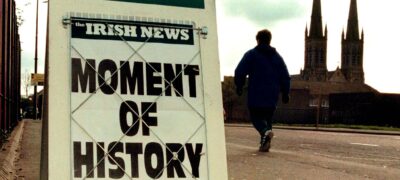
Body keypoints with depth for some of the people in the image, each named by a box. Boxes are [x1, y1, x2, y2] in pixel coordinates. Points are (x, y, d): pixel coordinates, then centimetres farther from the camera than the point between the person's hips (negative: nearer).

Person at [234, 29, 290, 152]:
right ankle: (264, 144, 5)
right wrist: (285, 93, 19)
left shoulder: (251, 54, 0)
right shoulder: (277, 56, 14)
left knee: (256, 116, 2)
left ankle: (266, 131, -29)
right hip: (272, 96, 4)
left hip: (256, 95, -4)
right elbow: (285, 77, 13)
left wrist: (239, 86, 6)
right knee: (267, 117, 13)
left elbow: (240, 71, -7)